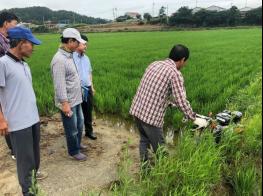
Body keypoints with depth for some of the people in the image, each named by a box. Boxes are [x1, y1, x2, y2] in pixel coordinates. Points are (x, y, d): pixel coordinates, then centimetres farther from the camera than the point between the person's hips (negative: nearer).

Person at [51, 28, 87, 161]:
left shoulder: (69, 55, 8)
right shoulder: (59, 59, -23)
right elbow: (60, 85, -24)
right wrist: (65, 103, -23)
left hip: (76, 99, 9)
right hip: (68, 102, -9)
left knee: (80, 124, 23)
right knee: (72, 129, 8)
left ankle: (78, 144, 43)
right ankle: (74, 152, 28)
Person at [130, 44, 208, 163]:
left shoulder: (155, 64, 11)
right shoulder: (175, 74, -12)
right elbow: (182, 102, -14)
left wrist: (170, 100, 35)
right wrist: (194, 119, 0)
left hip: (136, 109, 8)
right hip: (151, 115, -8)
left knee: (144, 140, 26)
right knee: (159, 147, 13)